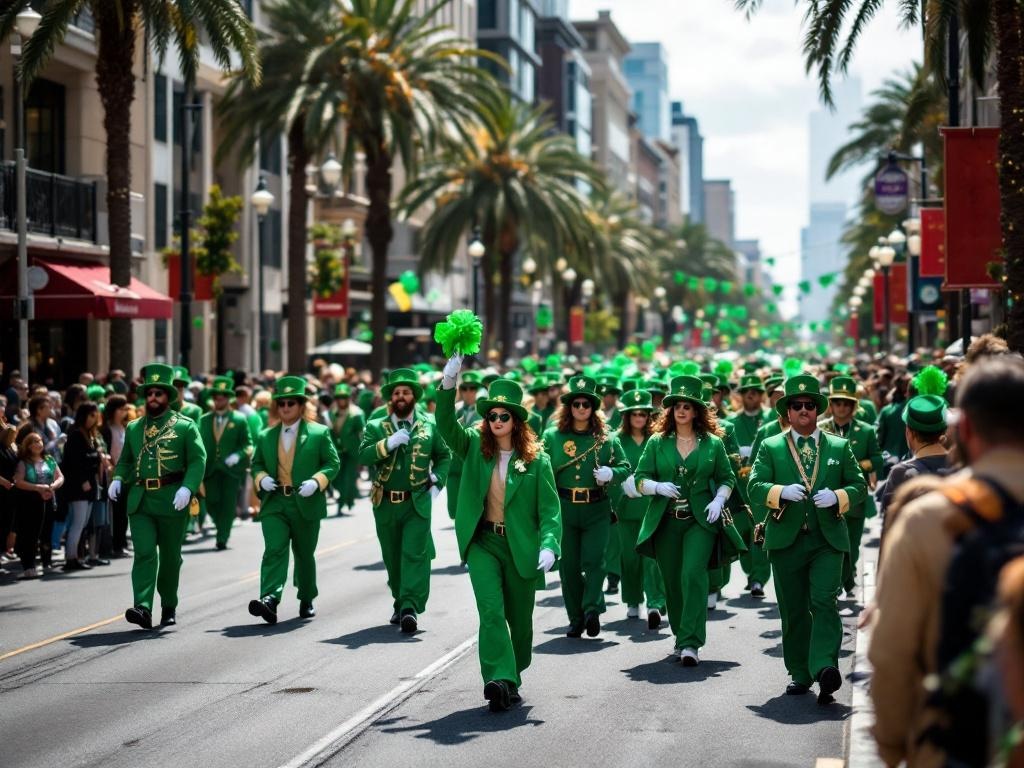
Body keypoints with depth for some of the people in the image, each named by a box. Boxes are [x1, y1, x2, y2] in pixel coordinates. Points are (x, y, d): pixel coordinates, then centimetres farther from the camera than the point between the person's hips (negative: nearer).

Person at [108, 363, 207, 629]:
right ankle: (143, 608, -21)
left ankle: (169, 607, 24)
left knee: (170, 556, 9)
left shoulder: (185, 426, 2)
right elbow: (125, 460, 24)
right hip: (139, 500, 2)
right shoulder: (133, 428, 14)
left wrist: (188, 488, -19)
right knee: (144, 553, -12)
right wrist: (118, 479, 3)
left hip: (171, 501, -2)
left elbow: (198, 460, -4)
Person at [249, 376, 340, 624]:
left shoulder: (319, 433, 1)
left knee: (304, 554, 12)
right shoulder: (265, 436, 11)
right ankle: (269, 600, -29)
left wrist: (317, 482, -16)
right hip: (274, 503, 1)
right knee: (274, 550, -16)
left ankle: (307, 600, 30)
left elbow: (333, 463, 0)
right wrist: (261, 478, -4)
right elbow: (256, 464, 18)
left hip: (306, 504, -1)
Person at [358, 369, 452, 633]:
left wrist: (436, 482, 3)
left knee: (414, 555, -14)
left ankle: (410, 609, -20)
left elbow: (444, 456, 17)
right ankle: (399, 604, 28)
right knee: (393, 559, 12)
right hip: (386, 505, 2)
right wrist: (389, 443, -22)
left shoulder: (429, 425, 6)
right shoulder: (375, 427, 5)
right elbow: (363, 456, -9)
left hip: (418, 503, -2)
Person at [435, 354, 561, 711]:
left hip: (521, 547, 0)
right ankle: (499, 680, -24)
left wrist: (549, 546, -22)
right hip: (482, 543, 0)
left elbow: (549, 508, -7)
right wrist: (448, 384, -27)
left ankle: (511, 680, 31)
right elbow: (446, 424, -13)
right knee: (491, 610, -17)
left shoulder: (536, 459, -4)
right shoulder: (475, 446, 2)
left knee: (519, 619, 11)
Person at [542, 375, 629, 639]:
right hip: (564, 508, 0)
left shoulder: (606, 438, 6)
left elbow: (625, 468, 9)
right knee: (569, 565, 3)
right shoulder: (552, 436, 4)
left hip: (597, 509, 0)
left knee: (594, 560, -13)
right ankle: (576, 619, 13)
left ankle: (592, 610, -9)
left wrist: (611, 473, -10)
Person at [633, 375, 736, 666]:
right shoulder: (657, 443, 6)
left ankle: (691, 643, -22)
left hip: (700, 521, -2)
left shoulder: (713, 443, 5)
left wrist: (719, 500, -6)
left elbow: (727, 478, 12)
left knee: (693, 574, -19)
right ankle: (681, 636, 27)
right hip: (665, 521, 2)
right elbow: (640, 478, 5)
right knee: (672, 581, 9)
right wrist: (658, 487, -15)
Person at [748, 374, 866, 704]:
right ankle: (799, 674, 16)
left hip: (828, 540, -1)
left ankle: (825, 667, -28)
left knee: (824, 602, -18)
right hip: (786, 540, 1)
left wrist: (838, 497, -11)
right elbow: (754, 487, -1)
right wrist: (782, 492, -21)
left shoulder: (840, 447, 12)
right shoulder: (770, 448, 9)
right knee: (793, 611, 6)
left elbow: (860, 485, 10)